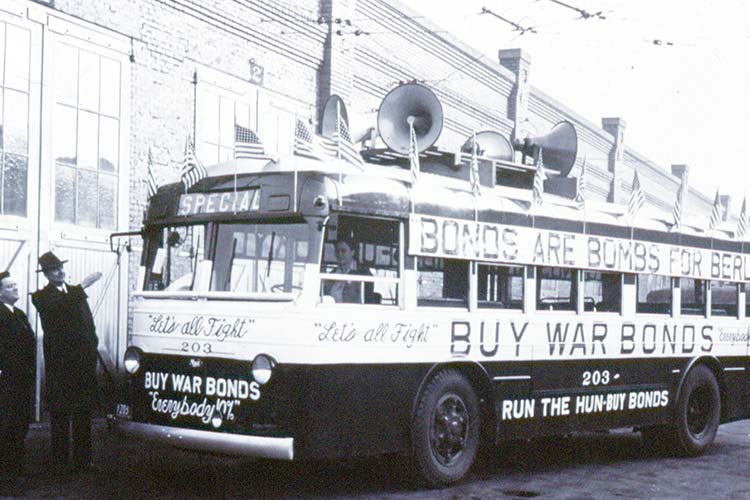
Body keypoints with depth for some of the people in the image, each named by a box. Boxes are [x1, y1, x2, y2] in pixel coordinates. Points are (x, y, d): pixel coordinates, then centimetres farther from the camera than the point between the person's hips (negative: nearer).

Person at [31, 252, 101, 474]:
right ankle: (61, 461, 5)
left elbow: (89, 324, 19)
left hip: (84, 362, 5)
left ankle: (83, 459, 16)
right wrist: (83, 286, -28)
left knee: (83, 413, 9)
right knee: (60, 414, -1)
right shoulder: (41, 297, -3)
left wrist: (92, 351, 11)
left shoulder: (76, 293, 15)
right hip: (60, 364, -5)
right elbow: (58, 307, -25)